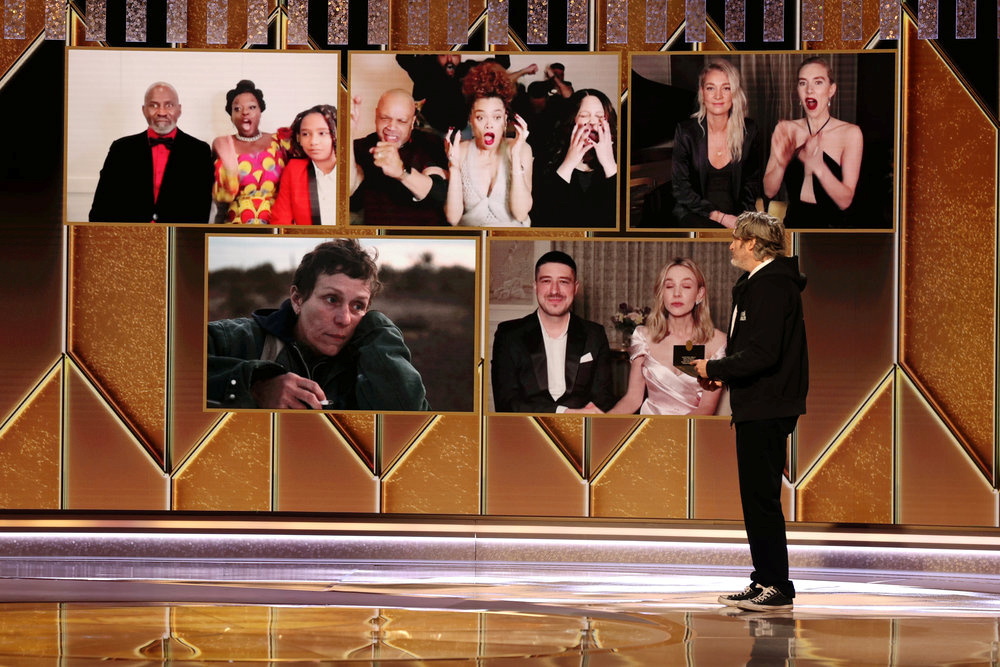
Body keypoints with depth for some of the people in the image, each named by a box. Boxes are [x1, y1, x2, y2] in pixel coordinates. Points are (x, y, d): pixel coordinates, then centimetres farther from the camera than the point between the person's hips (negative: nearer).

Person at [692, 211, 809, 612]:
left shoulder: (771, 286, -16)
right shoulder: (759, 283, 17)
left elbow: (762, 354, -24)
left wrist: (714, 368, -13)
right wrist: (721, 373, 9)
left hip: (766, 409, -11)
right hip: (759, 406, 11)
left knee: (761, 496, -7)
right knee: (758, 496, 14)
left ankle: (776, 587, -4)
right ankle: (766, 580, 19)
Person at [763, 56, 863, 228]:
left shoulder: (850, 133, -5)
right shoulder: (785, 129, 4)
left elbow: (845, 201, -12)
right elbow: (769, 191, 1)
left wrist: (818, 167, -28)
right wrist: (781, 164, -19)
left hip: (832, 227, -4)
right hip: (794, 223, 4)